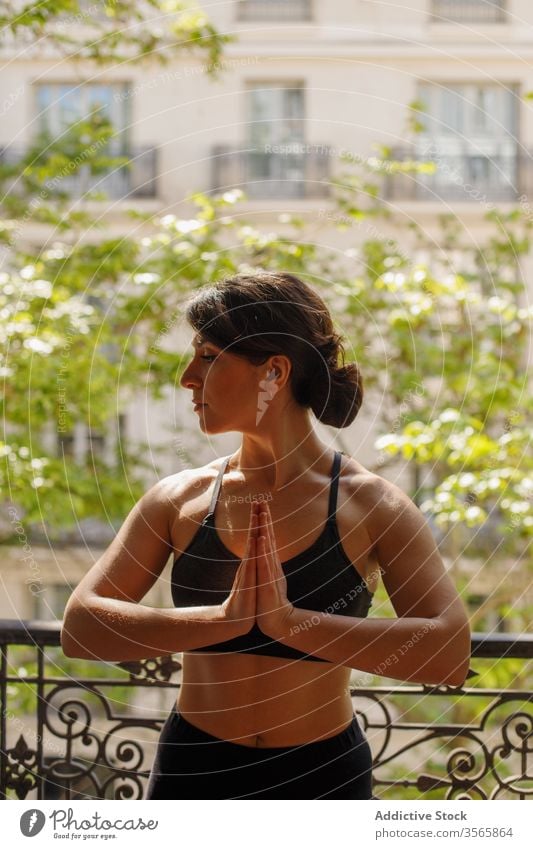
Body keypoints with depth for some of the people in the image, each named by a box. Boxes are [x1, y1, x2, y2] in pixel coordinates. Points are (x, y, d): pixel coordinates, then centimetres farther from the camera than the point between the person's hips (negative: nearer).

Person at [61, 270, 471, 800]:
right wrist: (220, 619, -24)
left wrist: (289, 621, -27)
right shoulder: (179, 500, -2)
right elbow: (80, 628, -11)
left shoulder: (368, 504, -9)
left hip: (324, 777, -2)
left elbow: (448, 653, -21)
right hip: (193, 773, 2)